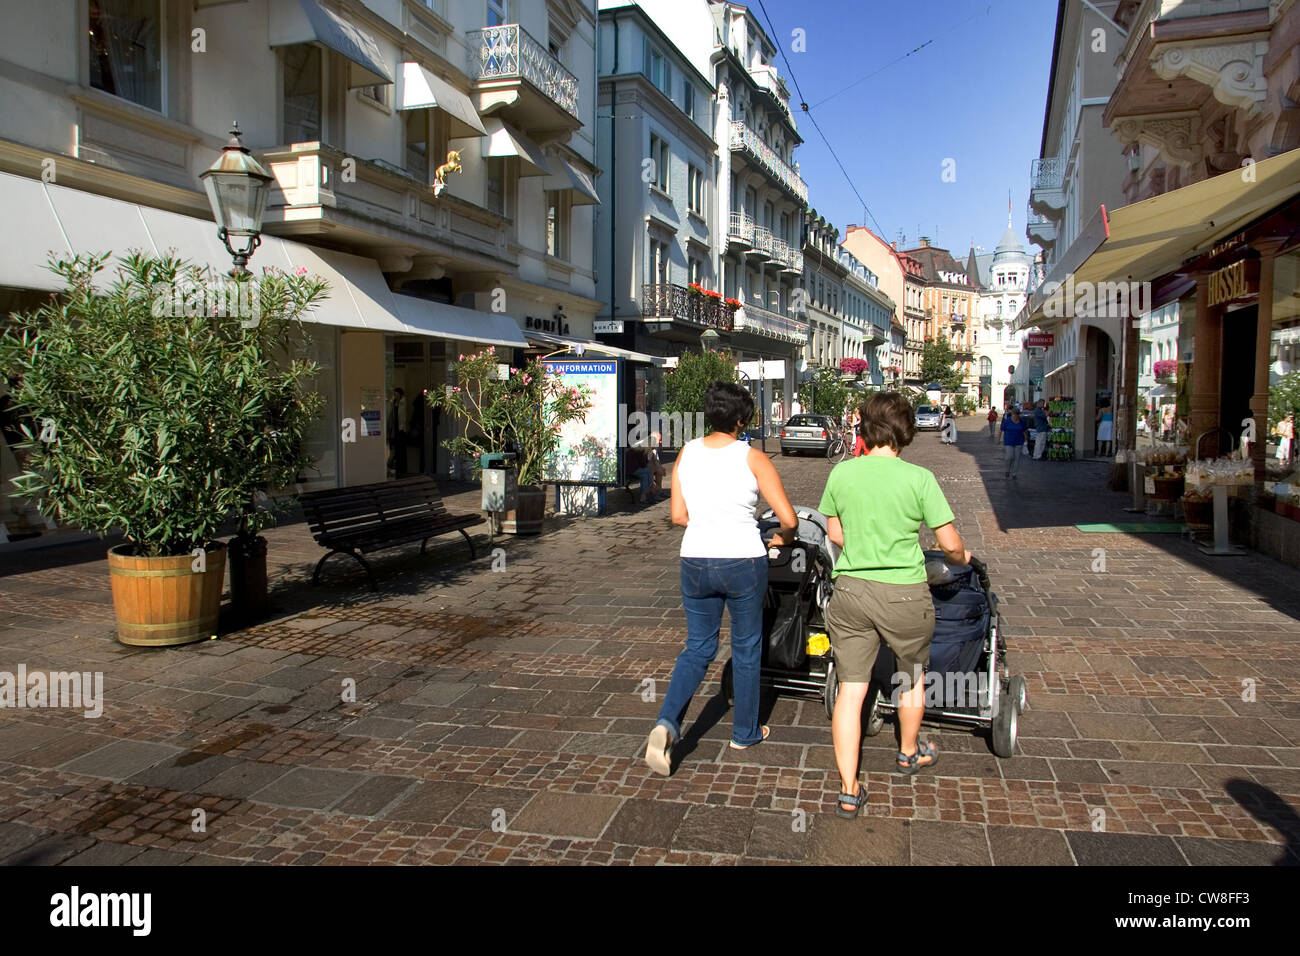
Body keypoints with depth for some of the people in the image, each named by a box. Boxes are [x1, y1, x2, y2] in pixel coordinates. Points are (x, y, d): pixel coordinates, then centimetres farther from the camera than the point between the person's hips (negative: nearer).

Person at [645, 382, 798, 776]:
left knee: (698, 648, 16)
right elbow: (788, 519, -10)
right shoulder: (752, 458, -10)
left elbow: (678, 516, 4)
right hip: (744, 562, -3)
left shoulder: (686, 453, 1)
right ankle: (745, 732, 30)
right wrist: (782, 537, 11)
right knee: (746, 649, 16)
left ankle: (667, 722, -2)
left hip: (696, 562, 3)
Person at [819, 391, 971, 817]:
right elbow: (950, 543, -6)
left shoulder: (841, 473, -2)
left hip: (849, 590, 2)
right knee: (912, 675, 24)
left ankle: (848, 790, 9)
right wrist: (962, 558, 17)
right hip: (904, 593, -2)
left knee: (850, 688, 7)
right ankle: (908, 753, 46)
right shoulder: (919, 478, -11)